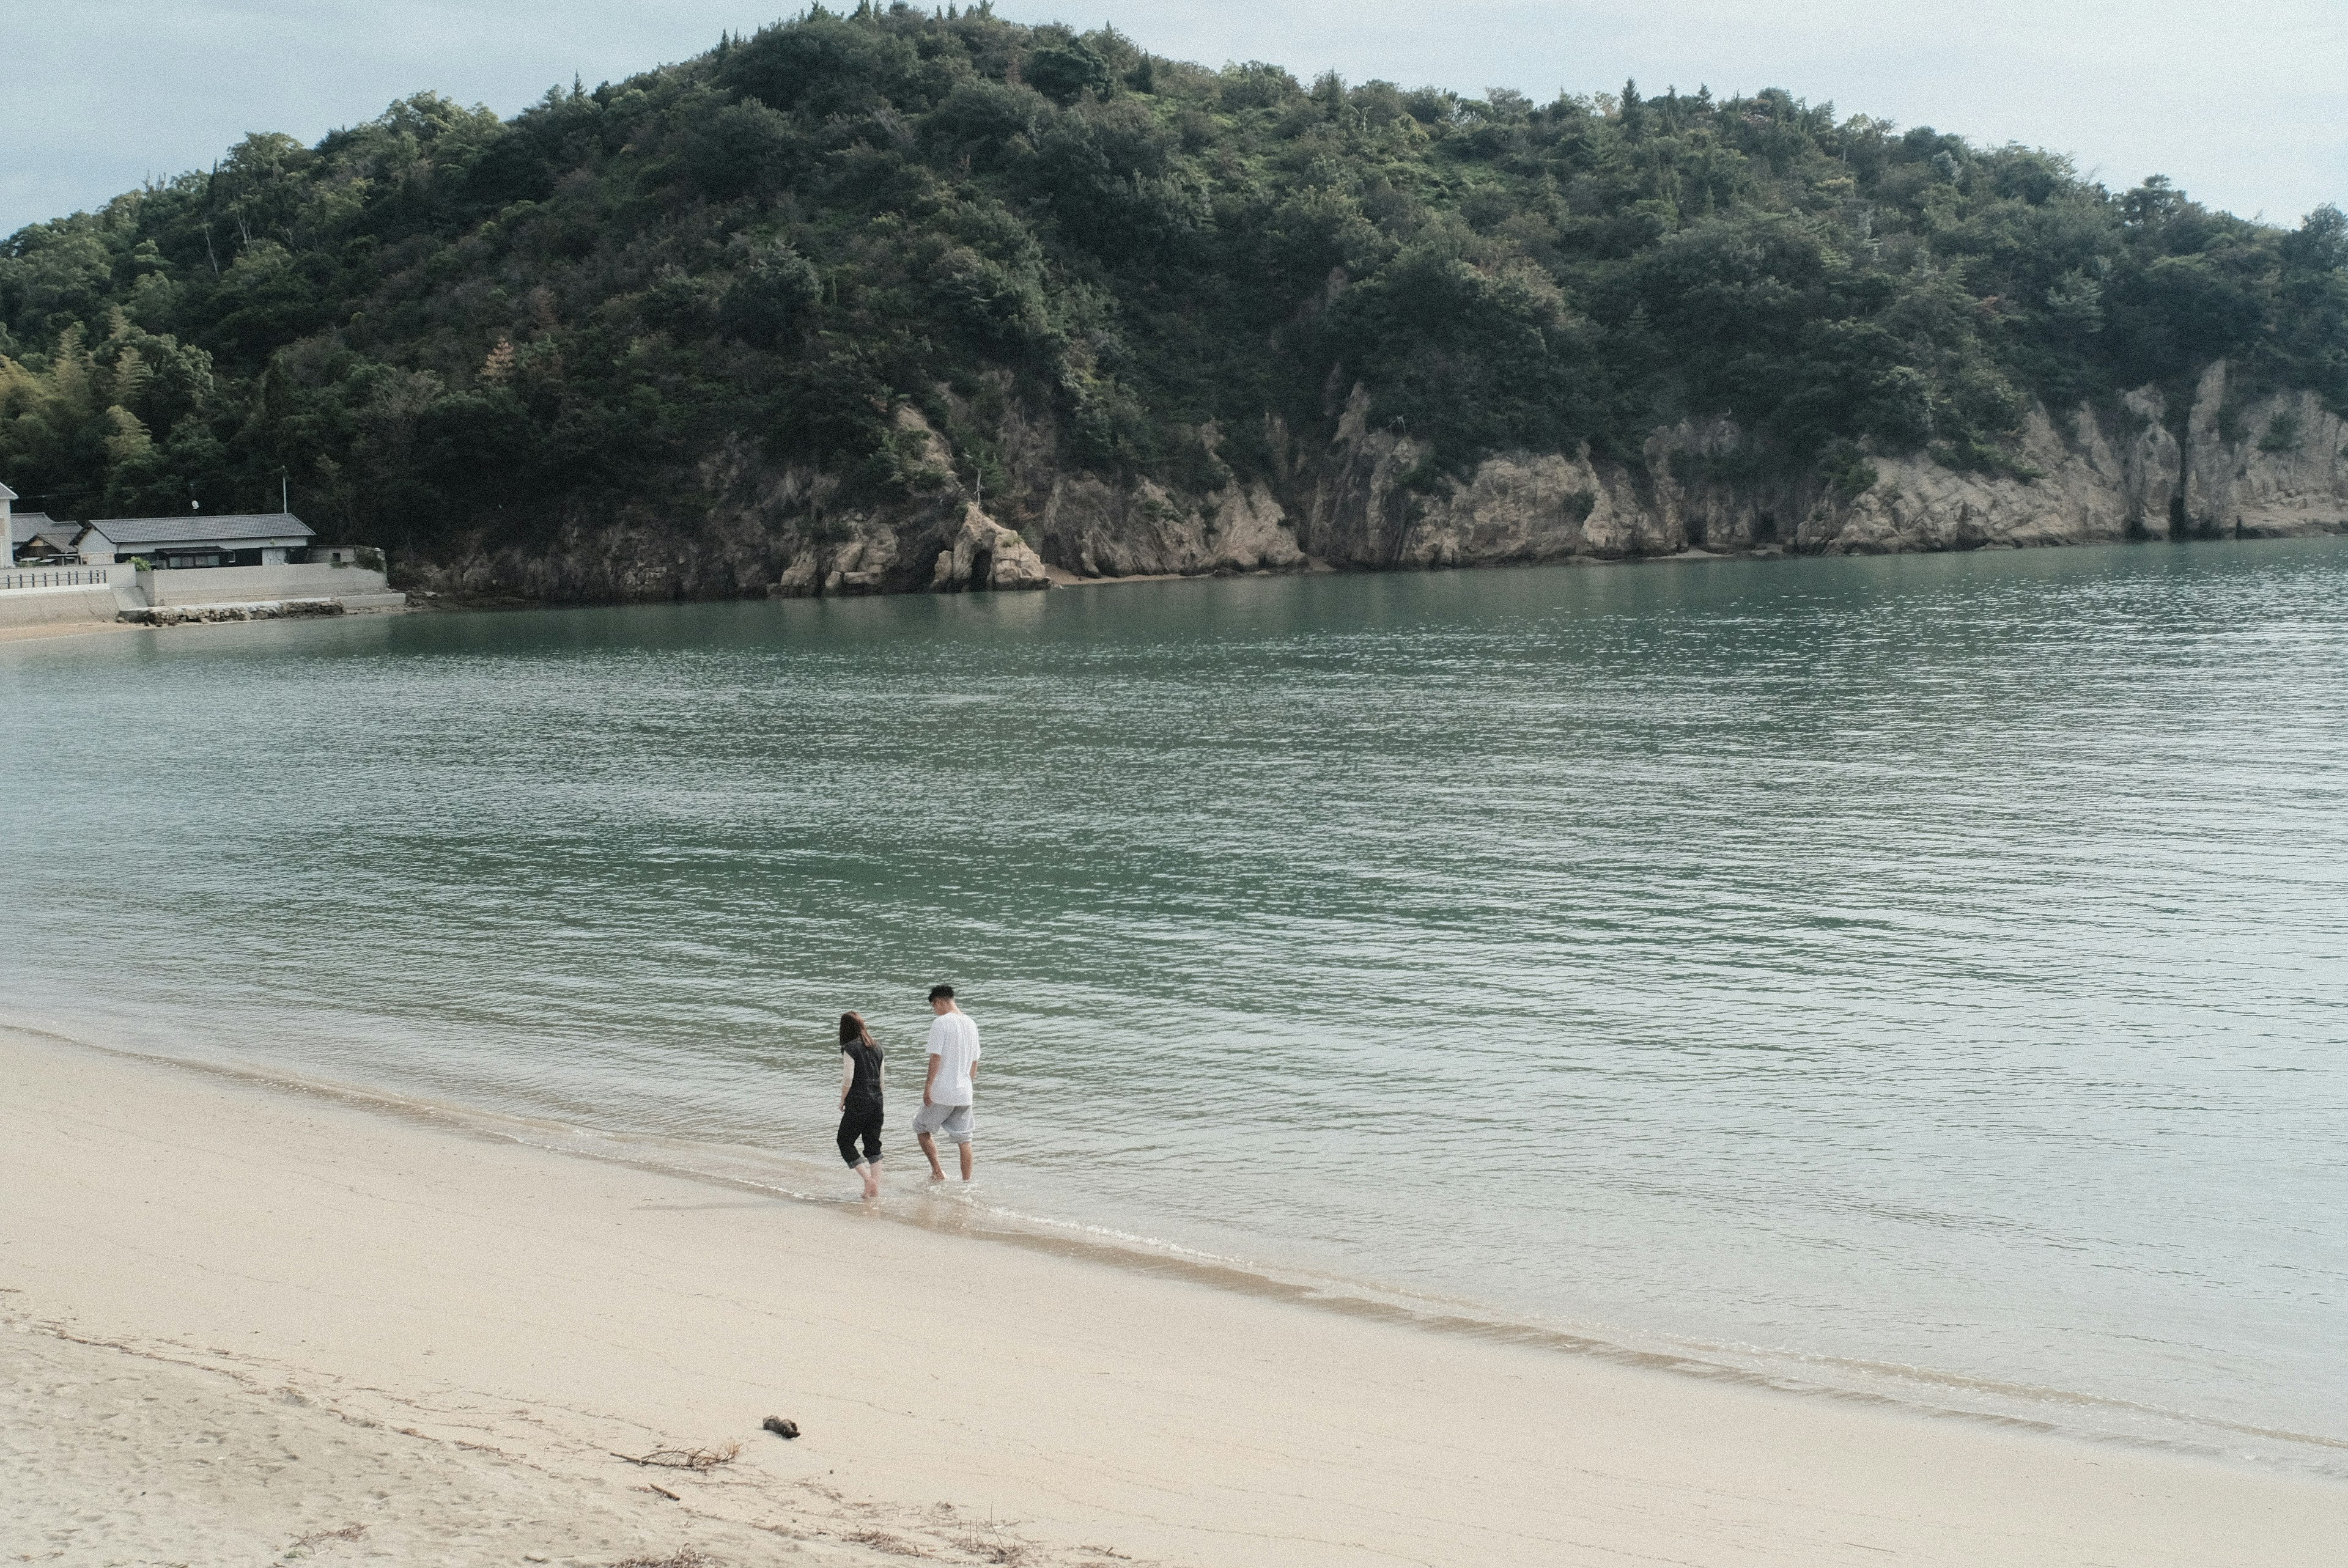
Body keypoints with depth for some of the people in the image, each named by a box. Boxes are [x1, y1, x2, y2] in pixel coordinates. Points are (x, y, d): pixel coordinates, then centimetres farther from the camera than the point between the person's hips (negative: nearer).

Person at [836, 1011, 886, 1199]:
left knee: (845, 1143, 5)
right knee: (873, 1145, 11)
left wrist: (842, 1101, -3)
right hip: (877, 1102, 7)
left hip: (858, 1103, -7)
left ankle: (868, 1179, -9)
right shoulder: (876, 1048, 11)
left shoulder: (850, 1048, -10)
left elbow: (848, 1079, -15)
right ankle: (876, 1189, 8)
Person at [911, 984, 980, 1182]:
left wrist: (928, 1087, -11)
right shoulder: (971, 1024, 10)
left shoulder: (940, 1023, -12)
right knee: (964, 1139, 10)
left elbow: (936, 1057, -17)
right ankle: (967, 1182, 10)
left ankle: (938, 1172, 6)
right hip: (965, 1092, 6)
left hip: (942, 1092, -6)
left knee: (921, 1127, 13)